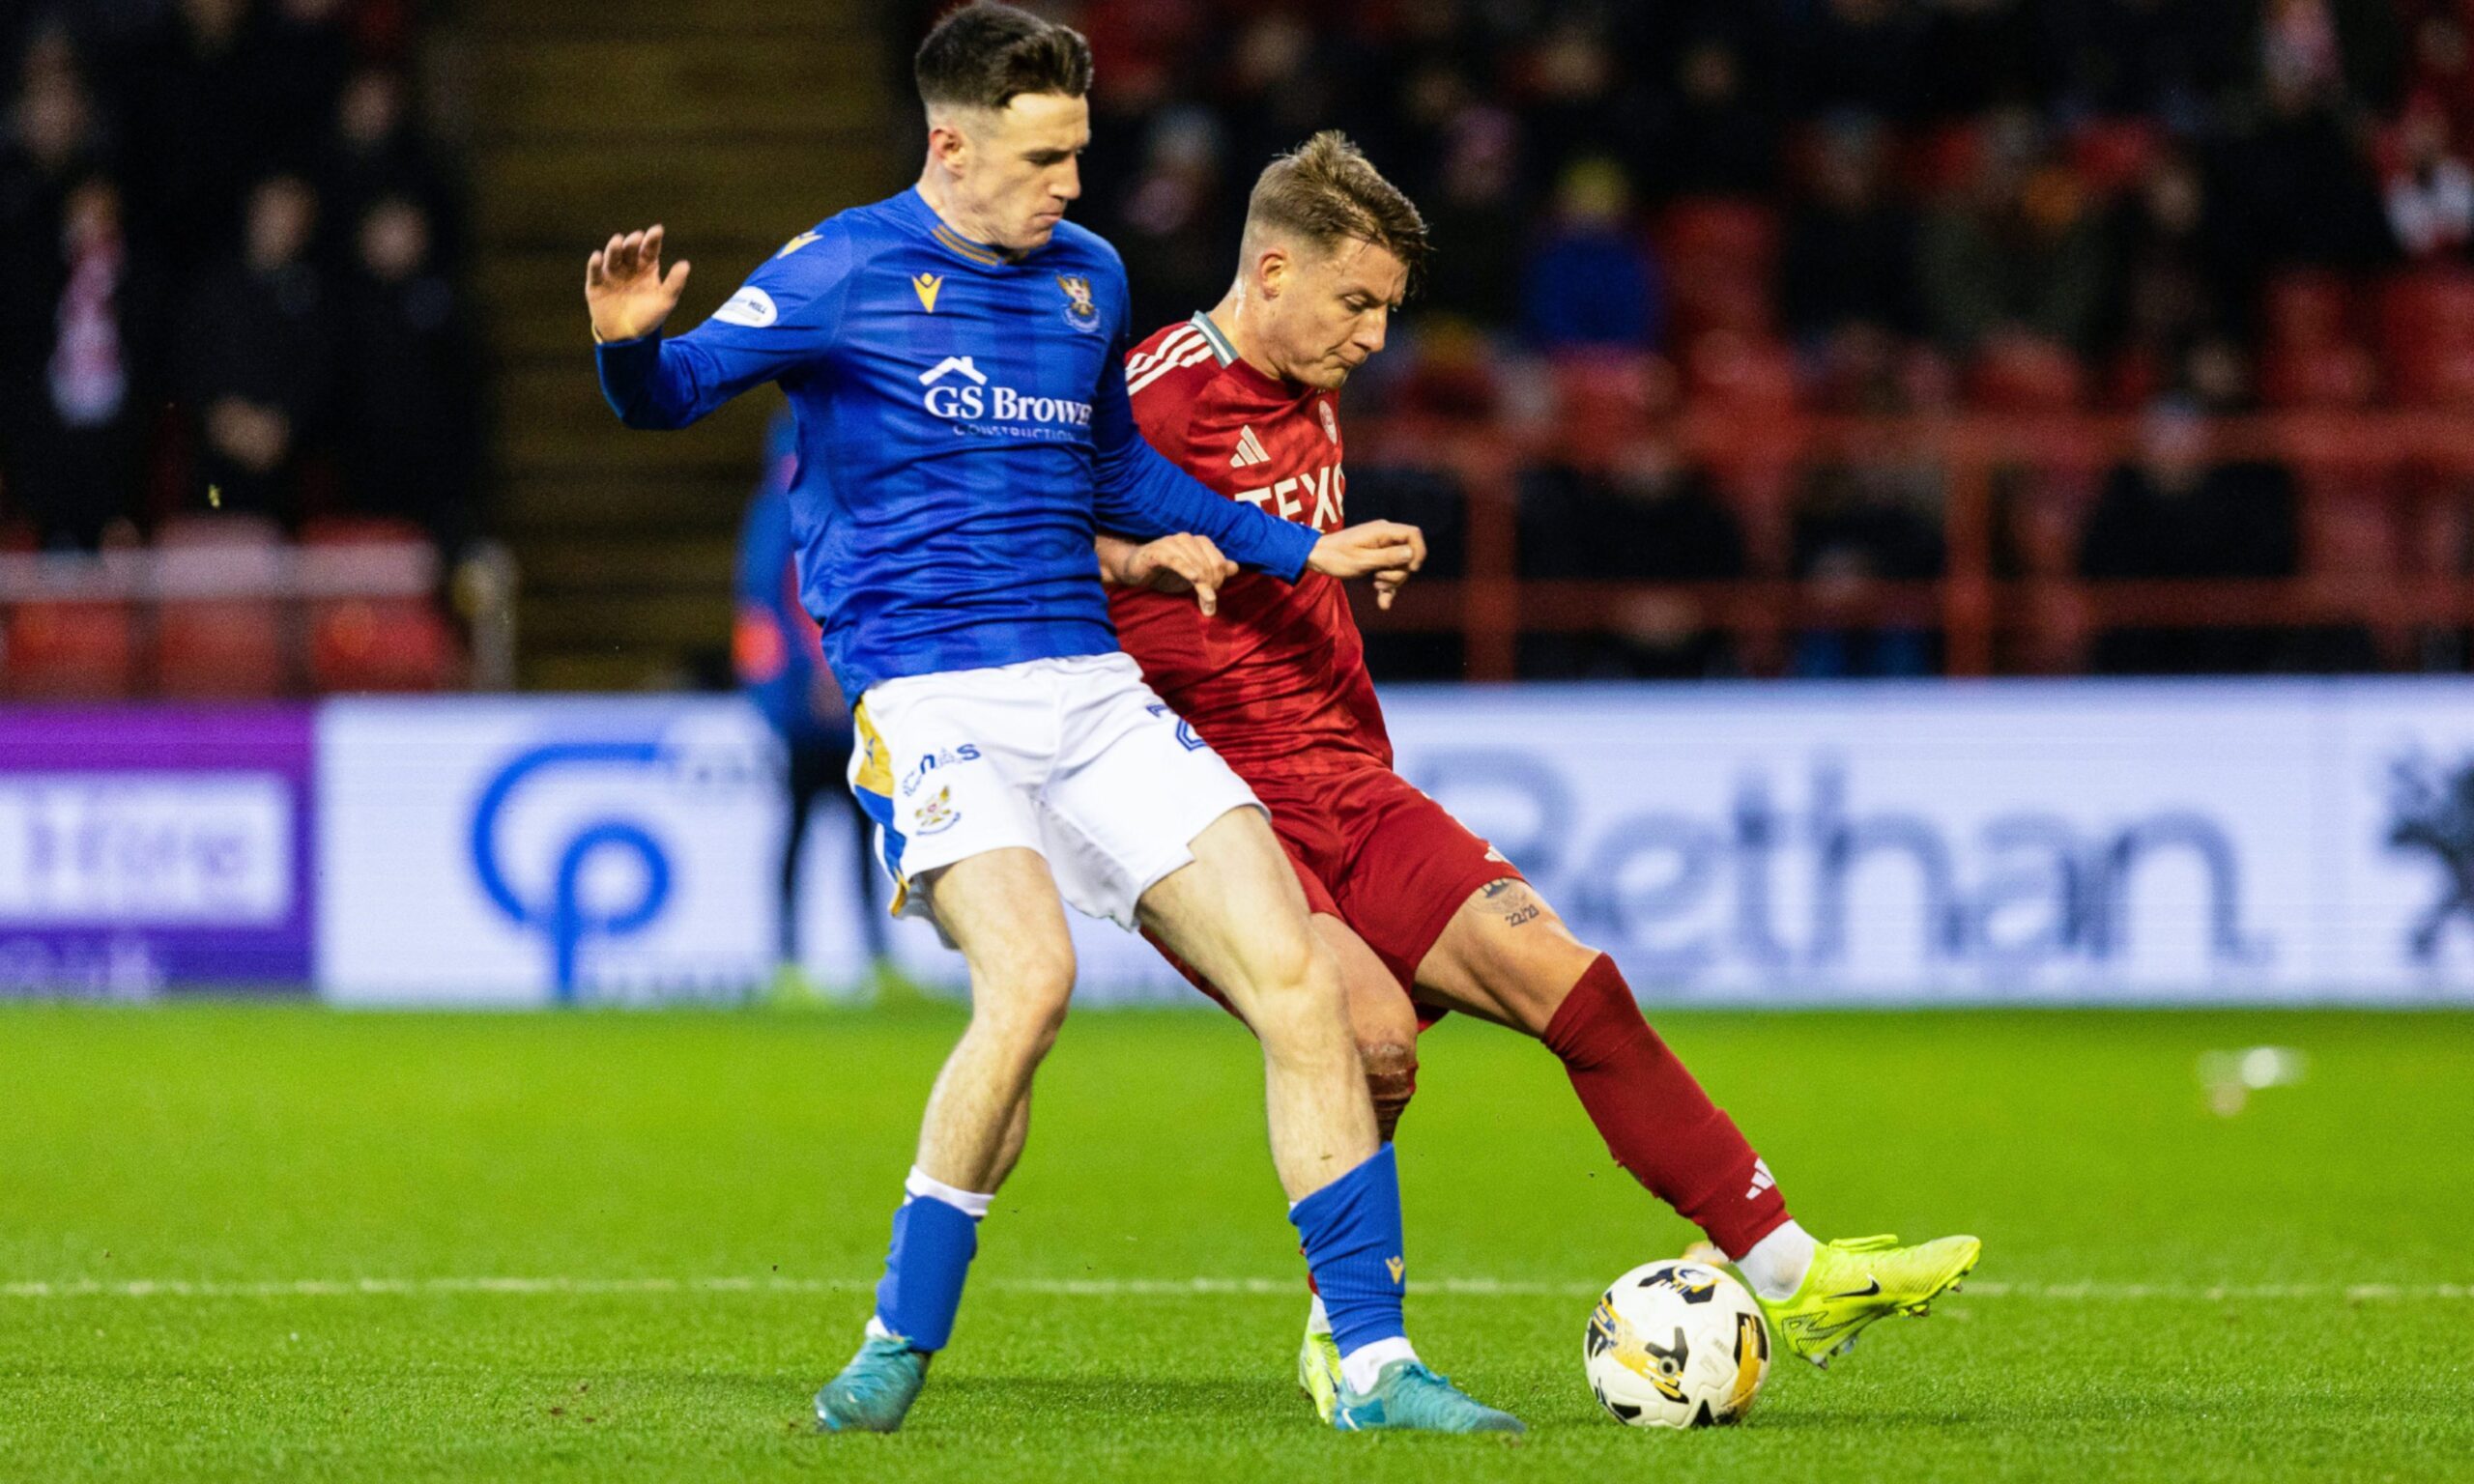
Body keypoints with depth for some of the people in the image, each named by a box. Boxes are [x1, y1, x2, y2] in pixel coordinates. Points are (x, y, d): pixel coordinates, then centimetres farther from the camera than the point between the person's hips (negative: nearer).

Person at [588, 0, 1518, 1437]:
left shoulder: (1089, 278, 15)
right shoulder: (847, 269, -2)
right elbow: (673, 393, -8)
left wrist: (1295, 550, 28)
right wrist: (630, 344, -30)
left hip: (1094, 689, 6)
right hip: (928, 694, -6)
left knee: (1297, 974, -7)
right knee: (1030, 974, -29)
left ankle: (1376, 1362, 0)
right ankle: (900, 1348, -11)